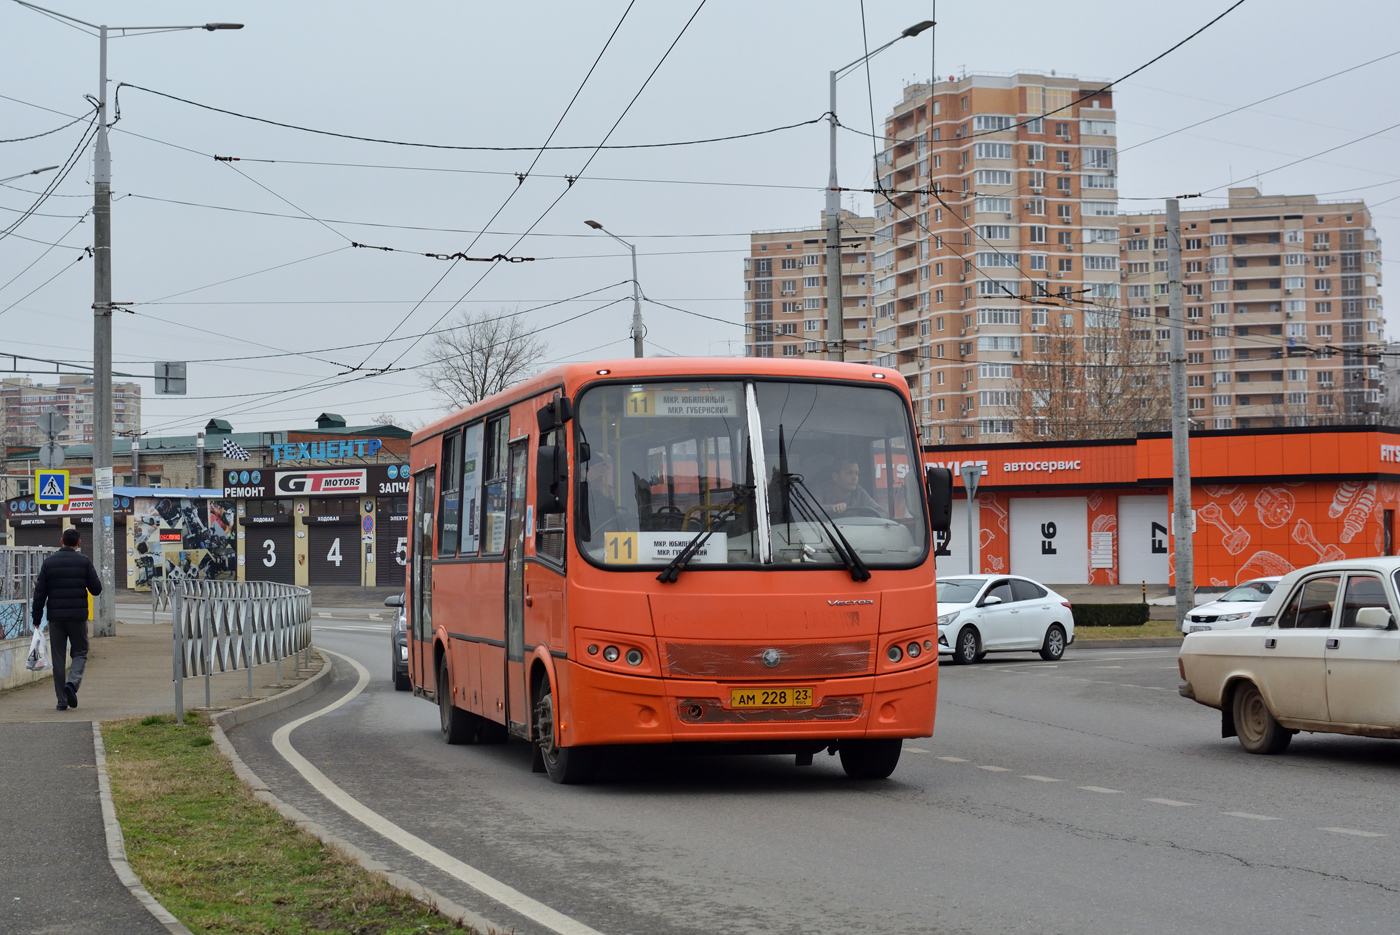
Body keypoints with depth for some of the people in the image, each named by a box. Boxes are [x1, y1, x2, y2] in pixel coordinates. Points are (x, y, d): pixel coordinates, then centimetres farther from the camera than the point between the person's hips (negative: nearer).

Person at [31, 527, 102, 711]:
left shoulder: (49, 562, 3)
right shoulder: (84, 561, -2)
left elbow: (40, 592, 2)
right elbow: (96, 589, -2)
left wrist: (36, 618, 7)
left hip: (55, 617, 1)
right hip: (78, 615, -1)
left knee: (58, 657, 6)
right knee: (80, 652, 11)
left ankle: (62, 700, 5)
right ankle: (72, 682, -16)